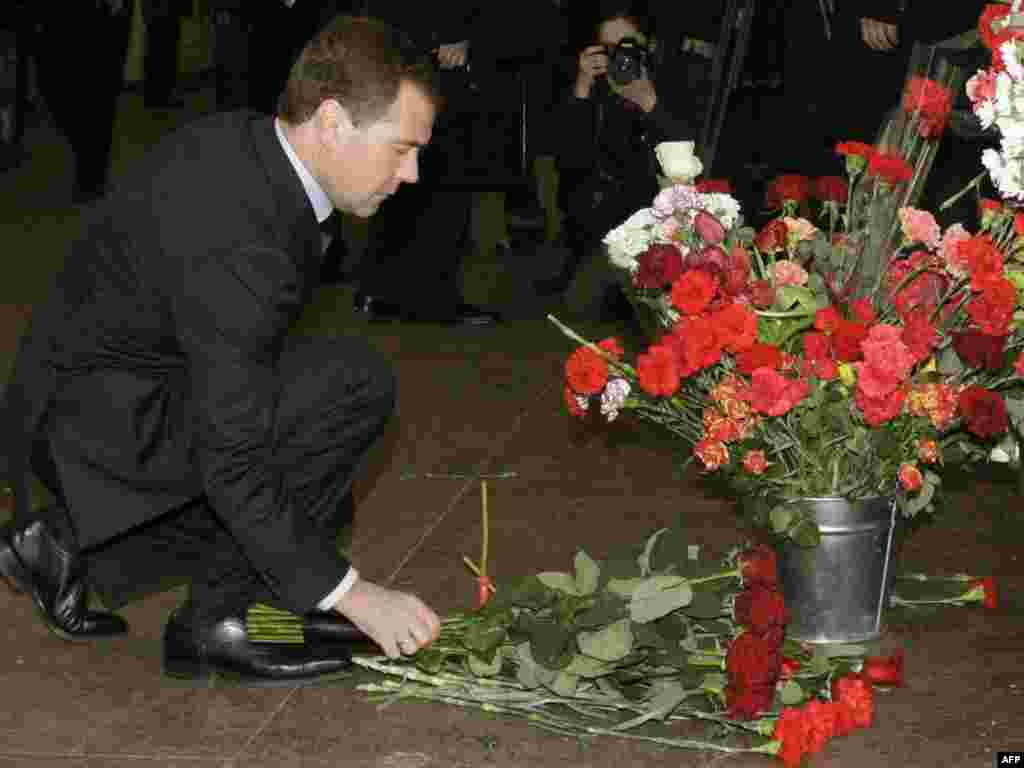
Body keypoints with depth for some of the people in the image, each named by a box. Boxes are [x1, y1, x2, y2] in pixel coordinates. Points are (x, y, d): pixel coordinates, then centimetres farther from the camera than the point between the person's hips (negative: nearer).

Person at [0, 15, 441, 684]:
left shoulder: (239, 139, -2)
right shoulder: (240, 248, -30)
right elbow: (232, 465, -27)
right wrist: (348, 592, -22)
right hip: (95, 422, -10)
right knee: (356, 382, -22)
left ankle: (72, 543, 17)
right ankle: (216, 618, -11)